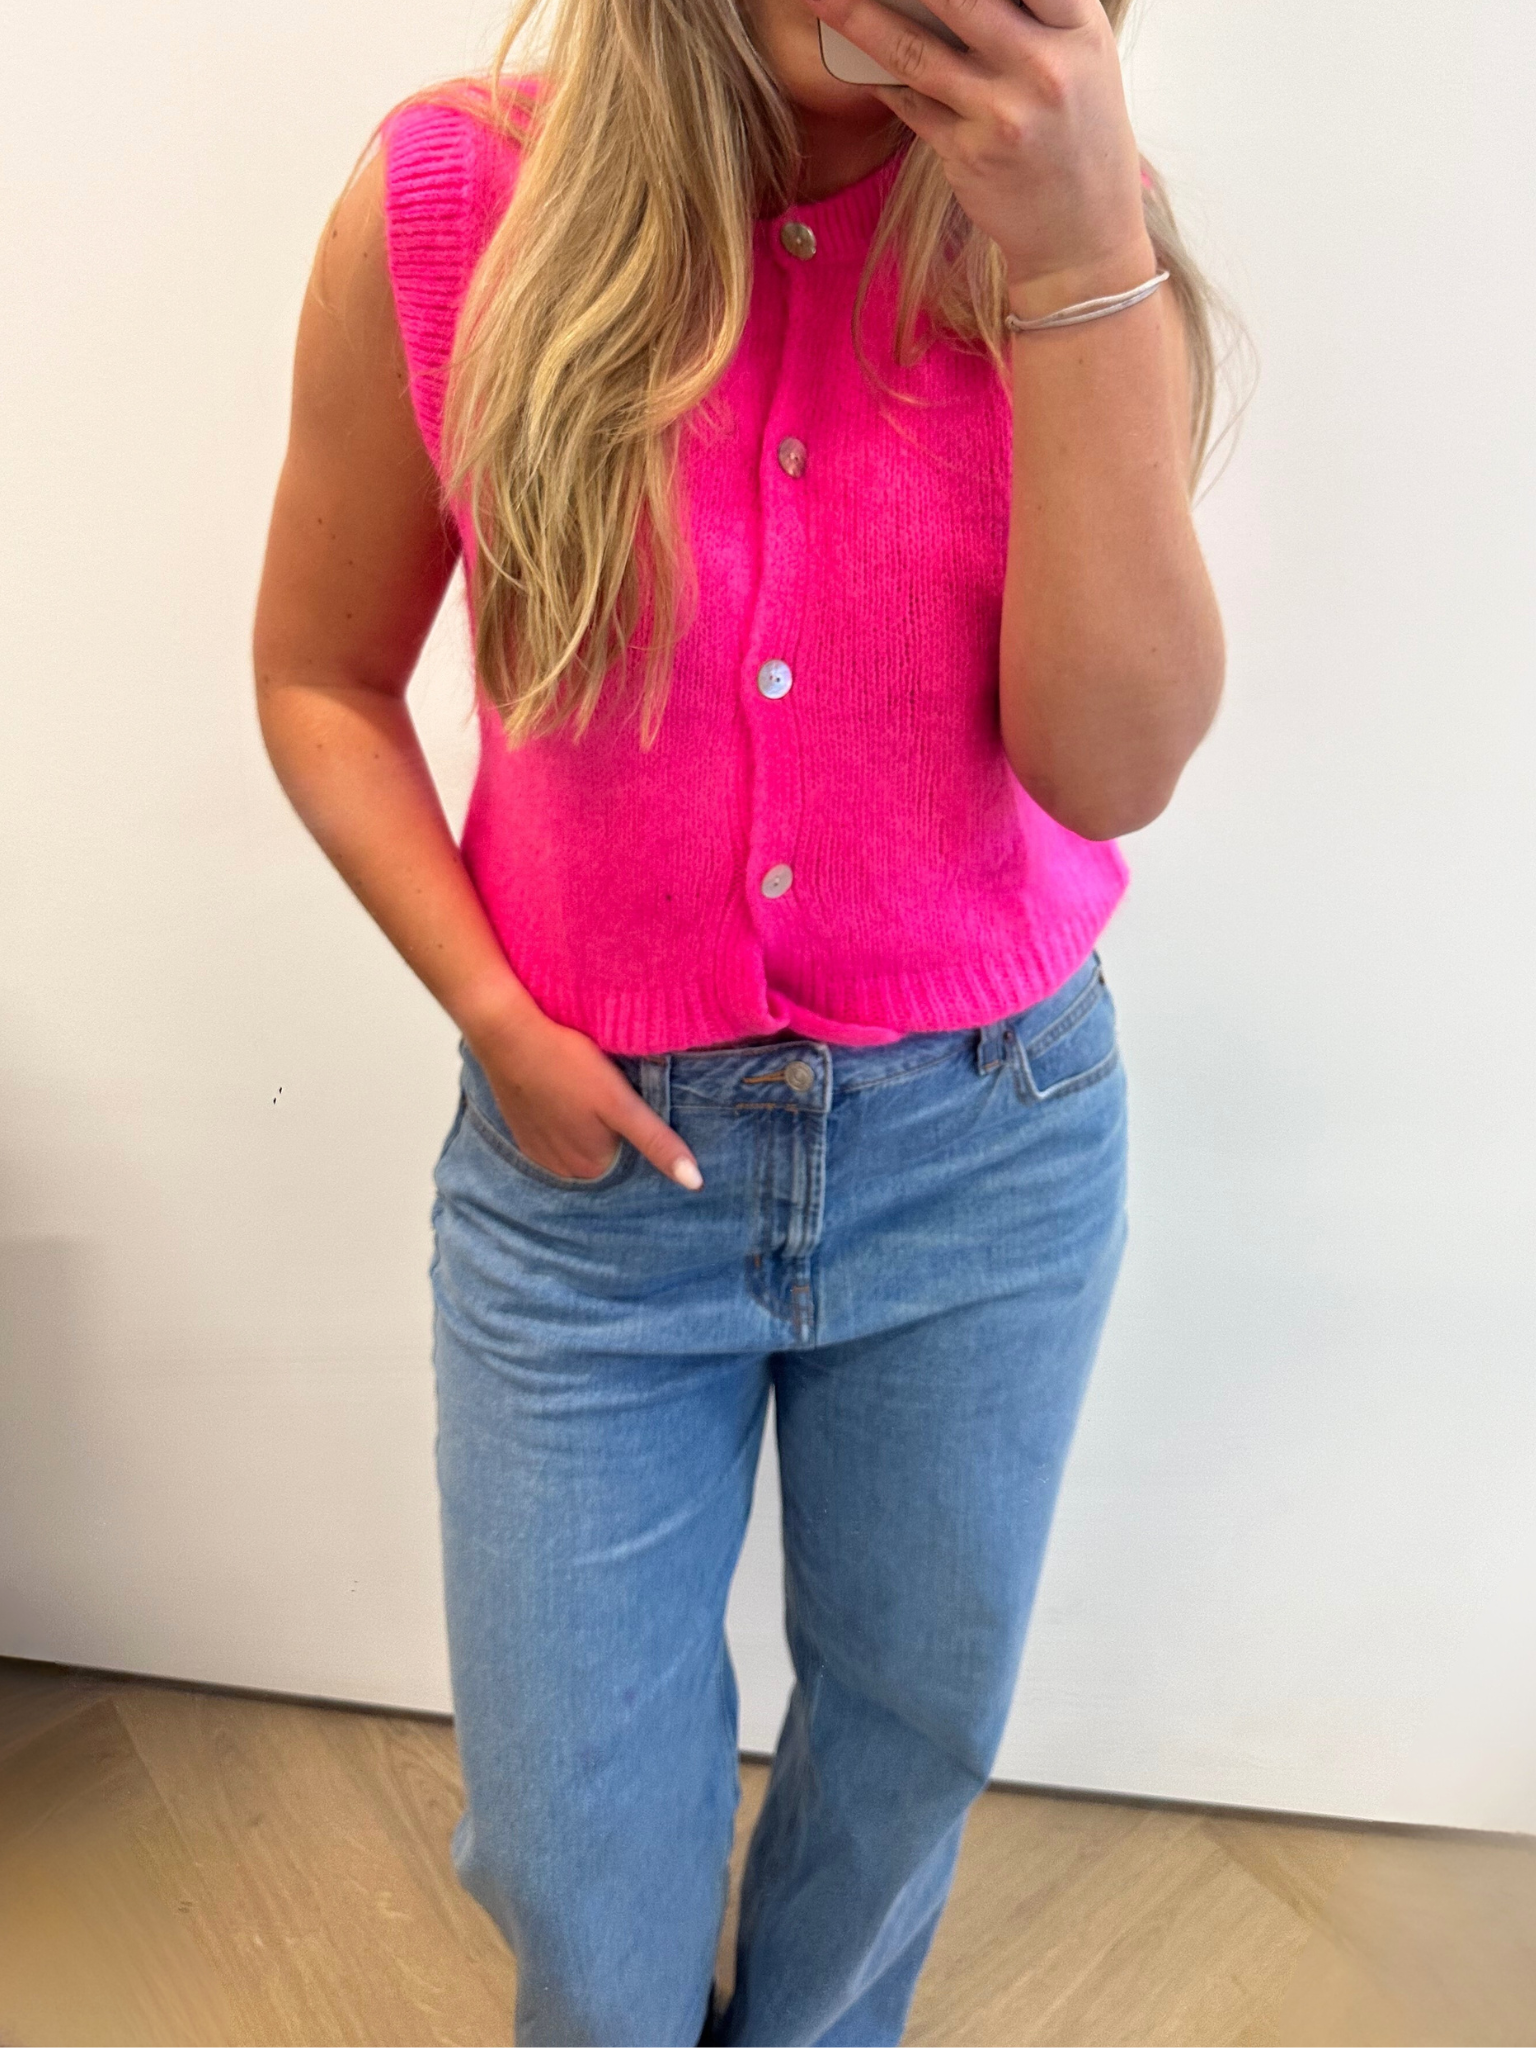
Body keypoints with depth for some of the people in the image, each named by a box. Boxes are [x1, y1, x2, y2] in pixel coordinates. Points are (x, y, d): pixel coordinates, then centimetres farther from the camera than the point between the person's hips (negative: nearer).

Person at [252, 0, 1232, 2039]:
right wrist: (492, 1017, -9)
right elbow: (323, 677, 2)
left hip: (987, 1144, 2)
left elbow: (1118, 764, -15)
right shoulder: (447, 198, -8)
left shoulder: (1074, 210, -5)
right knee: (575, 1847, 13)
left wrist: (1083, 266, -22)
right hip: (592, 1152, 0)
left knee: (912, 1735, 22)